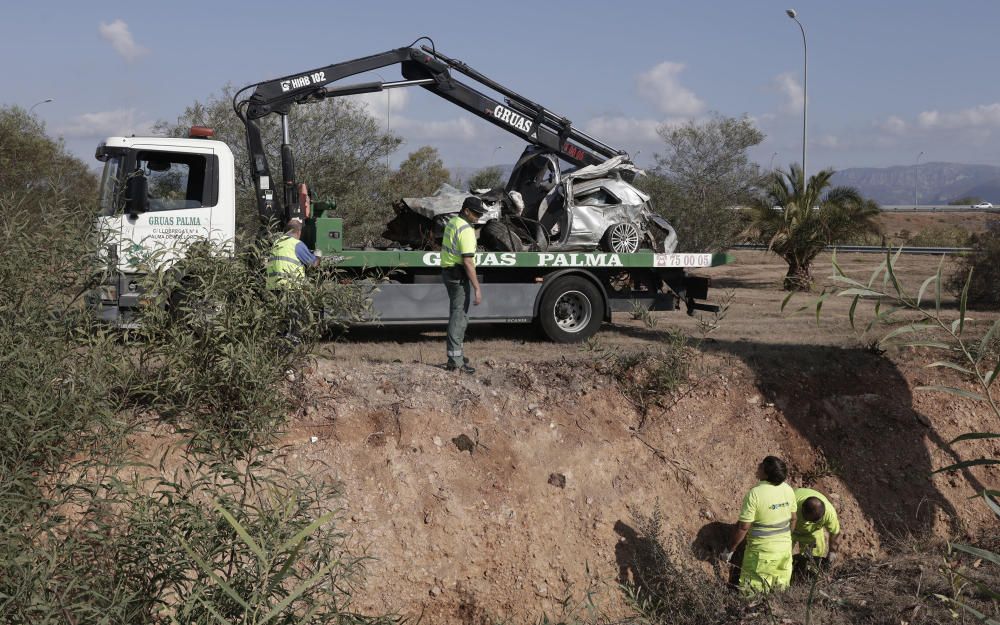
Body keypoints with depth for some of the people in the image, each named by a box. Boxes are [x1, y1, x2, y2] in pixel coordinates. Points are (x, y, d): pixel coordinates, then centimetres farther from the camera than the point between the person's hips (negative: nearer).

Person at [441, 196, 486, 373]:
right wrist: (477, 288, -22)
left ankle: (456, 354, 27)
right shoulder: (466, 230, -19)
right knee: (459, 316, -7)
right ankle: (455, 361, -7)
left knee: (456, 314, 18)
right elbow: (467, 262, -24)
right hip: (459, 276, -10)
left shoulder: (452, 222, 12)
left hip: (447, 271, 10)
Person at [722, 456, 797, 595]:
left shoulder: (754, 494, -22)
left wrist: (730, 549, -8)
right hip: (784, 548, 5)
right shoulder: (788, 489, -4)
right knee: (781, 587, 18)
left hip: (762, 551, -5)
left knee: (751, 591, 7)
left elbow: (743, 527, -19)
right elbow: (793, 518, 8)